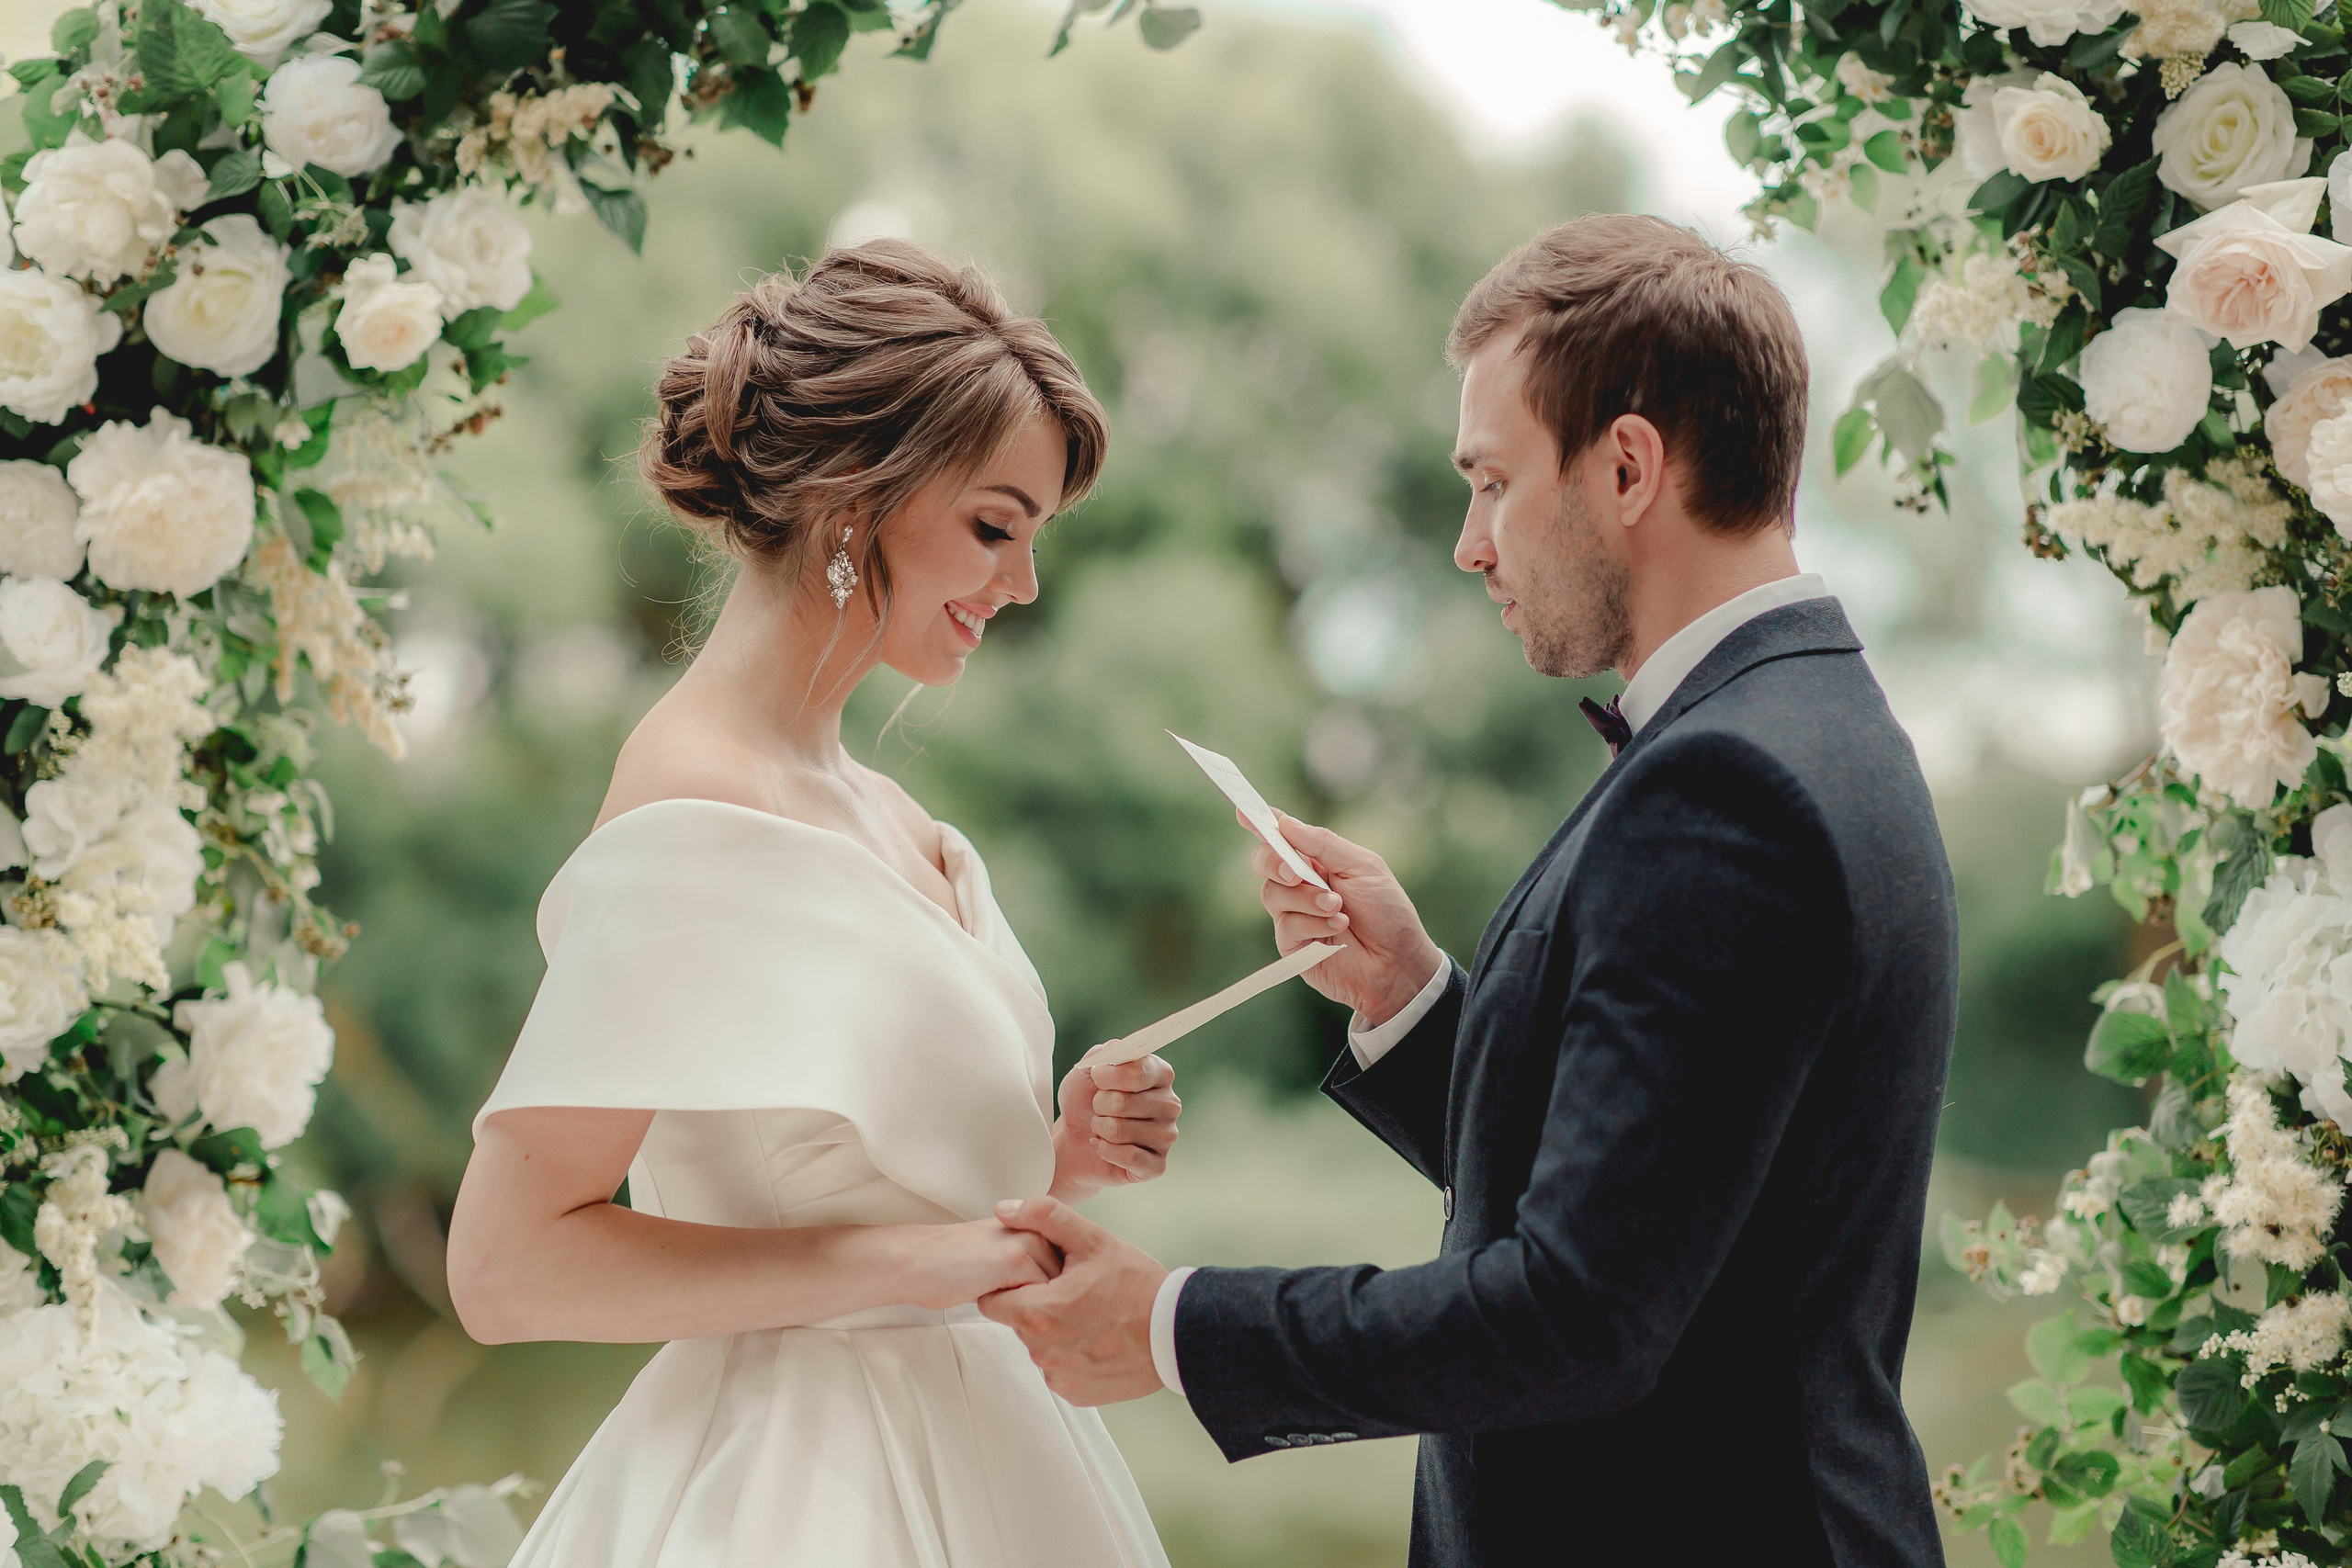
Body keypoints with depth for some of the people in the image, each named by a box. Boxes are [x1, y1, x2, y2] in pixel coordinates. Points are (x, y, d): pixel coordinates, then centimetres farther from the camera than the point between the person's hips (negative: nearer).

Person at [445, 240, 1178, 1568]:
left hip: (946, 1448, 8)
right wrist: (903, 1260, -21)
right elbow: (507, 1264, -23)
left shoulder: (872, 810, 7)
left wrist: (1047, 1161, -1)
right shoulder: (701, 820, -19)